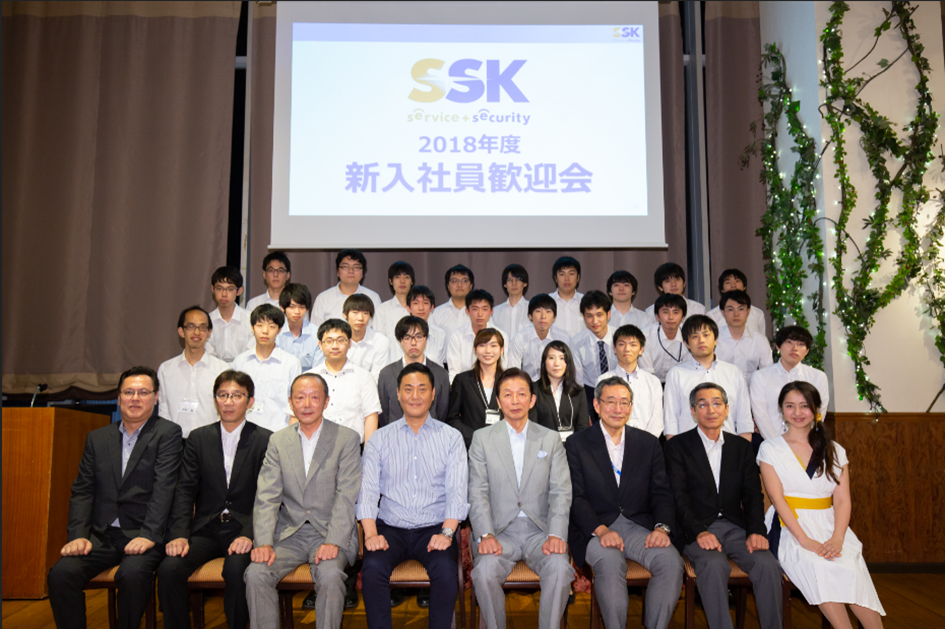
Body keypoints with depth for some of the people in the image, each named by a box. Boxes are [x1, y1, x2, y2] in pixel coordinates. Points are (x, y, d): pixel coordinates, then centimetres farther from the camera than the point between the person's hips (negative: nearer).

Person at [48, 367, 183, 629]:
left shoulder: (167, 433, 1)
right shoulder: (97, 438, 16)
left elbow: (163, 488, -9)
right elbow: (82, 491, 10)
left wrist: (148, 535, -20)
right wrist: (78, 536, -5)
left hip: (142, 535, -4)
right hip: (101, 535, 4)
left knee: (132, 574, -31)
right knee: (61, 574, -21)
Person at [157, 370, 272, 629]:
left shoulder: (265, 440, 1)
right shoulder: (198, 438, 11)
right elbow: (185, 491, 5)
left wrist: (249, 534, -18)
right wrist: (179, 535, -9)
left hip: (243, 531, -3)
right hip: (205, 529, 3)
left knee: (236, 569, -30)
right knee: (169, 569, -22)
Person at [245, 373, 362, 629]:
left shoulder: (347, 439, 0)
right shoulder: (278, 441, 9)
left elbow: (347, 496, -8)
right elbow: (267, 497, 2)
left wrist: (333, 542, -21)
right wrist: (263, 542, -13)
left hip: (329, 534, -3)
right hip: (288, 534, 3)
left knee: (330, 575, -30)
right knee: (256, 573, -22)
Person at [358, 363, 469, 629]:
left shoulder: (451, 437, 6)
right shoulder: (379, 439, 9)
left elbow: (457, 490, -1)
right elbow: (368, 490, 2)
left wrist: (446, 532, -16)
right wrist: (371, 534, -13)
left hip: (434, 528, -1)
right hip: (391, 528, 1)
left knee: (445, 570, -29)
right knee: (373, 567, -27)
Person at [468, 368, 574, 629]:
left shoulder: (551, 439, 10)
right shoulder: (482, 438, 7)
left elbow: (561, 492, 2)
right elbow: (478, 493, 0)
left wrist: (556, 535, -14)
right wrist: (486, 536, -15)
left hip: (540, 531, 1)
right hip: (499, 531, 0)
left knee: (560, 569, -28)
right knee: (484, 573, -29)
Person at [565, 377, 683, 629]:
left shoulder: (649, 443, 14)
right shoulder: (577, 444, 5)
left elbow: (662, 493, 9)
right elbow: (576, 497, -3)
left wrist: (662, 527, -12)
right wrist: (601, 530, -19)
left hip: (639, 526, 3)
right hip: (596, 528, -2)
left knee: (671, 560, -25)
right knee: (610, 561, -33)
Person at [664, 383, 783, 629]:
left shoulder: (742, 448, 16)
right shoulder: (678, 446, 4)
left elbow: (753, 495, 9)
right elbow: (678, 497, -5)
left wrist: (756, 530, -10)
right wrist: (699, 532, -20)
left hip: (735, 527, 3)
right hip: (698, 529, -3)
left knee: (768, 564, -24)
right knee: (714, 565, -32)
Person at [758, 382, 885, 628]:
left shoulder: (834, 451, 13)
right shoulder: (771, 448, 4)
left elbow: (843, 500, 4)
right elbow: (777, 497, -6)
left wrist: (837, 538, -14)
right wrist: (804, 540, -17)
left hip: (828, 526, 2)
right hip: (790, 528, -2)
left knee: (852, 569, -28)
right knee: (817, 566, -31)